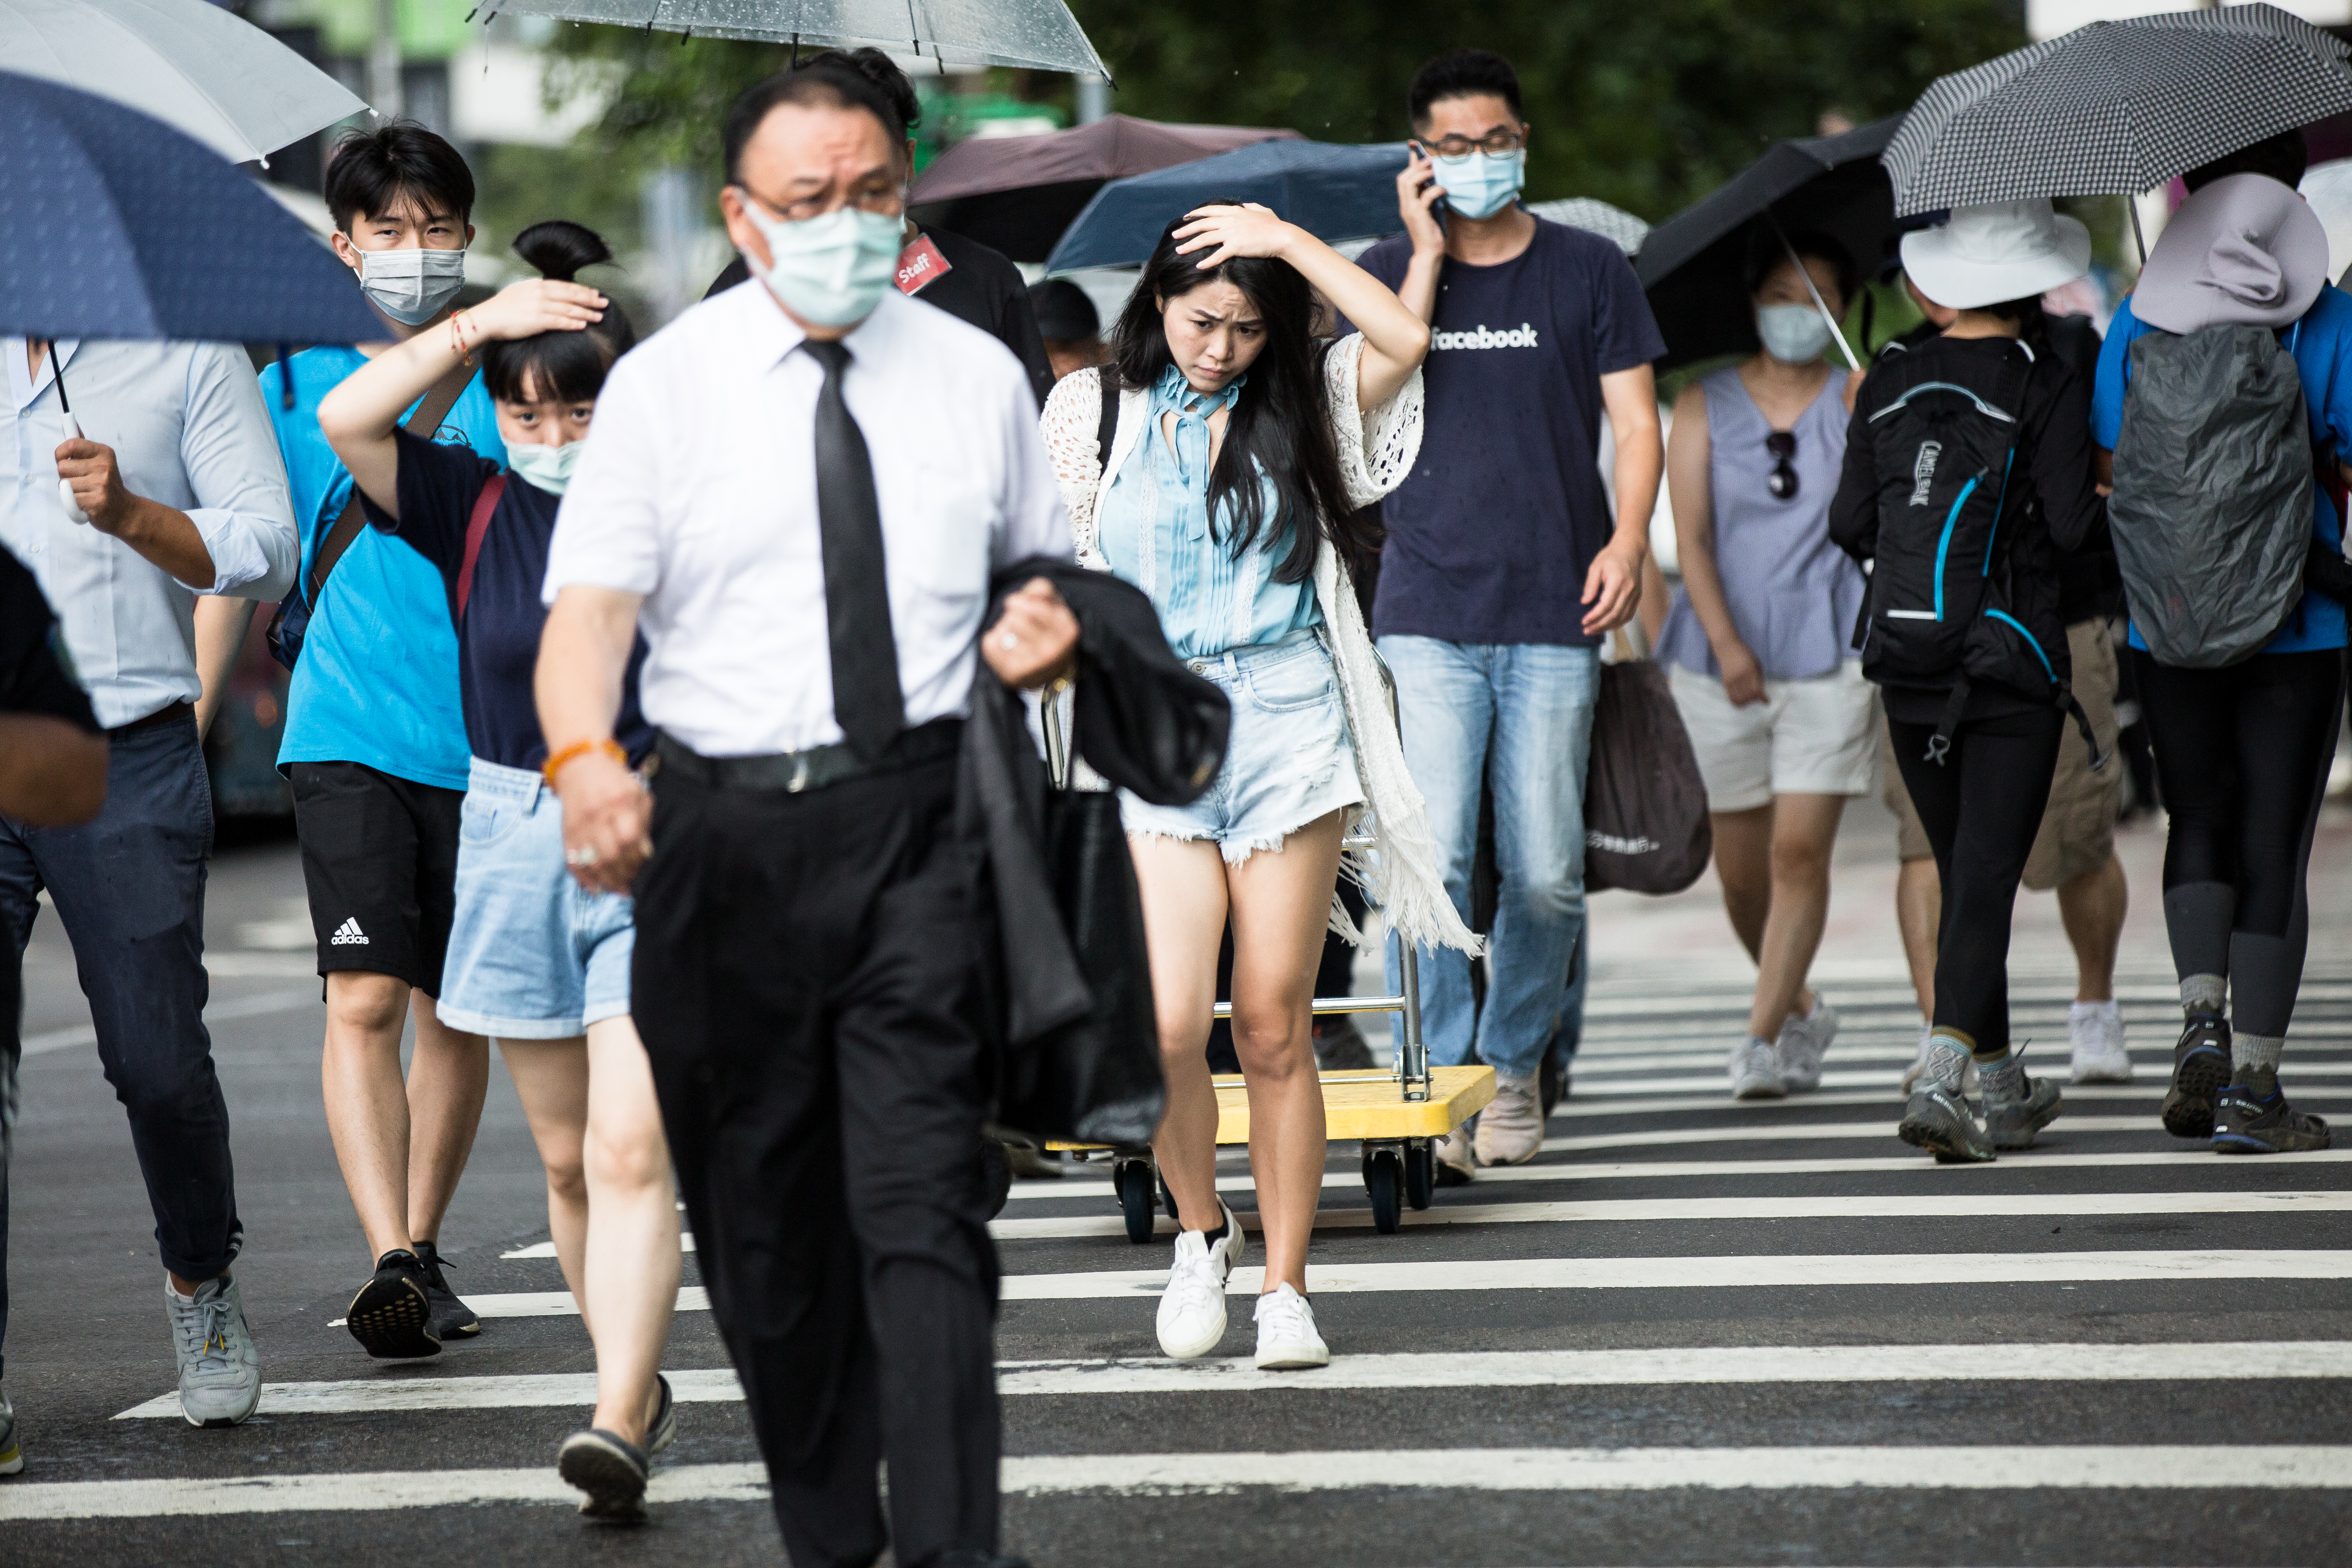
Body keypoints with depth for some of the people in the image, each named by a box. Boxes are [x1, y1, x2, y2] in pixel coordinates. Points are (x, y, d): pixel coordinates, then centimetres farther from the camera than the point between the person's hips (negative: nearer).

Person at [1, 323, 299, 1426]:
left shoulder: (187, 351, 4)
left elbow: (265, 554, -3)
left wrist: (133, 516, -20)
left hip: (129, 763, -1)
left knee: (157, 1060, -1)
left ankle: (201, 1285, 27)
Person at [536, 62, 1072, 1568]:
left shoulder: (979, 375, 10)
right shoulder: (665, 385, 2)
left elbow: (1047, 576, 22)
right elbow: (590, 603, -8)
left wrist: (1049, 639, -3)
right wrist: (584, 758, -28)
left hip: (921, 829, 0)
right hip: (729, 831, 0)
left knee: (922, 1208, -11)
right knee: (764, 1224, 7)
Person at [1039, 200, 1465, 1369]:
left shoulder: (1301, 404, 7)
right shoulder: (1099, 410, 8)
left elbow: (1403, 340, -11)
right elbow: (1056, 560, 14)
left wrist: (1288, 242, -8)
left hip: (1289, 721, 0)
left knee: (1274, 1028, 1)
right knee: (1168, 1025, -12)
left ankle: (1285, 1285, 12)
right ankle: (1199, 1229, 15)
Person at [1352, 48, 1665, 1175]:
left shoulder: (1588, 271, 9)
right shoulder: (1387, 272, 9)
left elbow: (1635, 419, 7)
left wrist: (1628, 540, -8)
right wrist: (1428, 257, -7)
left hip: (1556, 614, 1)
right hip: (1427, 607, -1)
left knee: (1544, 871, 1)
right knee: (1433, 855, -12)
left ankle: (1516, 1061, 20)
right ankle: (1438, 1083, -6)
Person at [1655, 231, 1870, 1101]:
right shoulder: (1704, 404, 6)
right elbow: (1691, 534, -4)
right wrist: (1725, 640, -16)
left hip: (1831, 658, -1)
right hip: (1722, 663, 2)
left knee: (1801, 849, -11)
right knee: (1740, 866, 6)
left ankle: (1765, 1037, -8)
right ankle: (1803, 1011, 29)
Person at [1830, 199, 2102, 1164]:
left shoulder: (1889, 386, 5)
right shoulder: (2046, 386, -9)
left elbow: (1850, 526, 6)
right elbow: (2072, 528, -13)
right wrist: (2110, 499, 8)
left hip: (1906, 671, 5)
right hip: (2012, 665, -4)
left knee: (1961, 871, 16)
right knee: (1987, 876, -4)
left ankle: (2005, 1091, 25)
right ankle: (1941, 1079, -18)